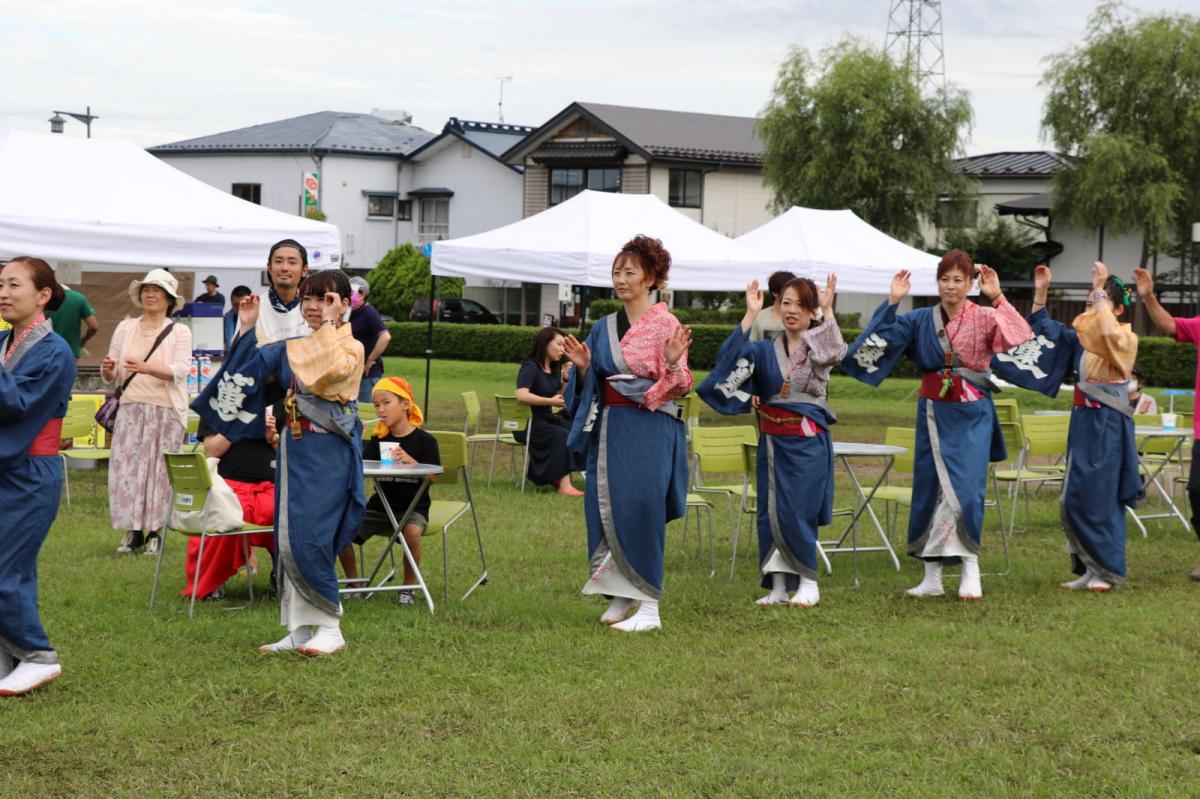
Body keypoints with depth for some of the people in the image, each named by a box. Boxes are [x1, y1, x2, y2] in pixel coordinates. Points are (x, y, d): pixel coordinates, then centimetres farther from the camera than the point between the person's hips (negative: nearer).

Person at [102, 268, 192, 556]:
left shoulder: (180, 332, 2)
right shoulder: (125, 328, 10)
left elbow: (179, 370, -14)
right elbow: (112, 375, 9)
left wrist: (145, 367, -29)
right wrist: (108, 369, -16)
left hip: (165, 411, -2)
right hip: (131, 408, 2)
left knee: (159, 470, -2)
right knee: (126, 468, -2)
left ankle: (154, 532, 8)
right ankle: (133, 530, 8)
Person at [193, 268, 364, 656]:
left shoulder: (351, 348, -7)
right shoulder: (293, 347, 13)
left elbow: (331, 370, -28)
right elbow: (251, 367, 15)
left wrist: (328, 325, -21)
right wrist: (248, 329, 7)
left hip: (326, 455, -7)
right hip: (293, 449, 7)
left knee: (309, 539, -12)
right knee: (288, 540, 7)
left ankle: (330, 628, -1)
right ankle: (300, 629, 14)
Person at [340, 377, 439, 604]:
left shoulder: (424, 440, -4)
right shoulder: (378, 439, 8)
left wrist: (411, 462, -27)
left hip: (413, 507, -4)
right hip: (380, 506, 4)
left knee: (412, 531, -38)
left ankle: (408, 587, -14)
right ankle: (353, 582, 4)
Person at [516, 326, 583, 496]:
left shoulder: (554, 369, 13)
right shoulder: (530, 367, -12)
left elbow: (562, 399, 17)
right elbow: (522, 395, -29)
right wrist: (551, 401, -25)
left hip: (547, 420, 8)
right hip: (527, 424, -8)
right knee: (561, 435, -31)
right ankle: (564, 485, -36)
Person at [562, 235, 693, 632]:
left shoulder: (666, 326, -5)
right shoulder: (604, 328, 13)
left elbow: (680, 388, -9)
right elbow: (589, 386, 16)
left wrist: (673, 362, -27)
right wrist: (582, 367, -2)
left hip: (649, 430, -6)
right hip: (608, 427, 6)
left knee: (639, 510, -10)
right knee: (604, 508, 5)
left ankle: (648, 606, -5)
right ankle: (620, 597, 17)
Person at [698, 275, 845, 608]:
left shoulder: (820, 348, -1)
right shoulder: (765, 350, 6)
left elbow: (836, 353, -26)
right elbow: (730, 356, -12)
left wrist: (827, 311, -33)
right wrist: (751, 314, -18)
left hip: (808, 442, -4)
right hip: (772, 440, 4)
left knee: (796, 512, -6)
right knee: (770, 513, 5)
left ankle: (808, 583, 10)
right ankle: (779, 586, 14)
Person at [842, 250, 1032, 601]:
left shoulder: (985, 318, -2)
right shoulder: (920, 320, 7)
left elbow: (1022, 338, -18)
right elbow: (882, 337, -3)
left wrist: (998, 299, -22)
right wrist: (892, 302, -12)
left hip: (971, 416, -3)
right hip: (933, 414, 3)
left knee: (966, 489, -12)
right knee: (931, 489, 6)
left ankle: (971, 571, -2)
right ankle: (932, 577, 13)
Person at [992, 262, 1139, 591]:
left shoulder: (1126, 339, -8)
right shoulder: (1081, 336, 13)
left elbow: (1108, 332, -32)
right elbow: (1042, 331, 18)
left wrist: (1101, 289, -27)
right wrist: (1041, 292, 8)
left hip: (1107, 426, -8)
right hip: (1083, 421, 8)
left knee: (1098, 498, -6)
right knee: (1074, 499, 8)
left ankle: (1105, 570, 3)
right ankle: (1088, 568, 16)